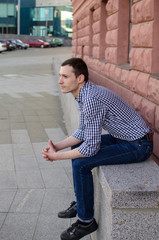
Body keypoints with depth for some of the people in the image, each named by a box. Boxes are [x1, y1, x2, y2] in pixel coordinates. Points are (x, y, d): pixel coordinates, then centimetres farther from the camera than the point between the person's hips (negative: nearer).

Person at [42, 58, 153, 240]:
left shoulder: (92, 99, -28)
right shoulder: (84, 94, 3)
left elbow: (92, 147, -28)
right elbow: (82, 133, 12)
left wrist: (57, 156, -17)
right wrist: (57, 146, -2)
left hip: (138, 146, -10)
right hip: (122, 137, 10)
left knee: (81, 163, -18)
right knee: (77, 148, 14)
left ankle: (86, 220, 0)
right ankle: (81, 202, 26)